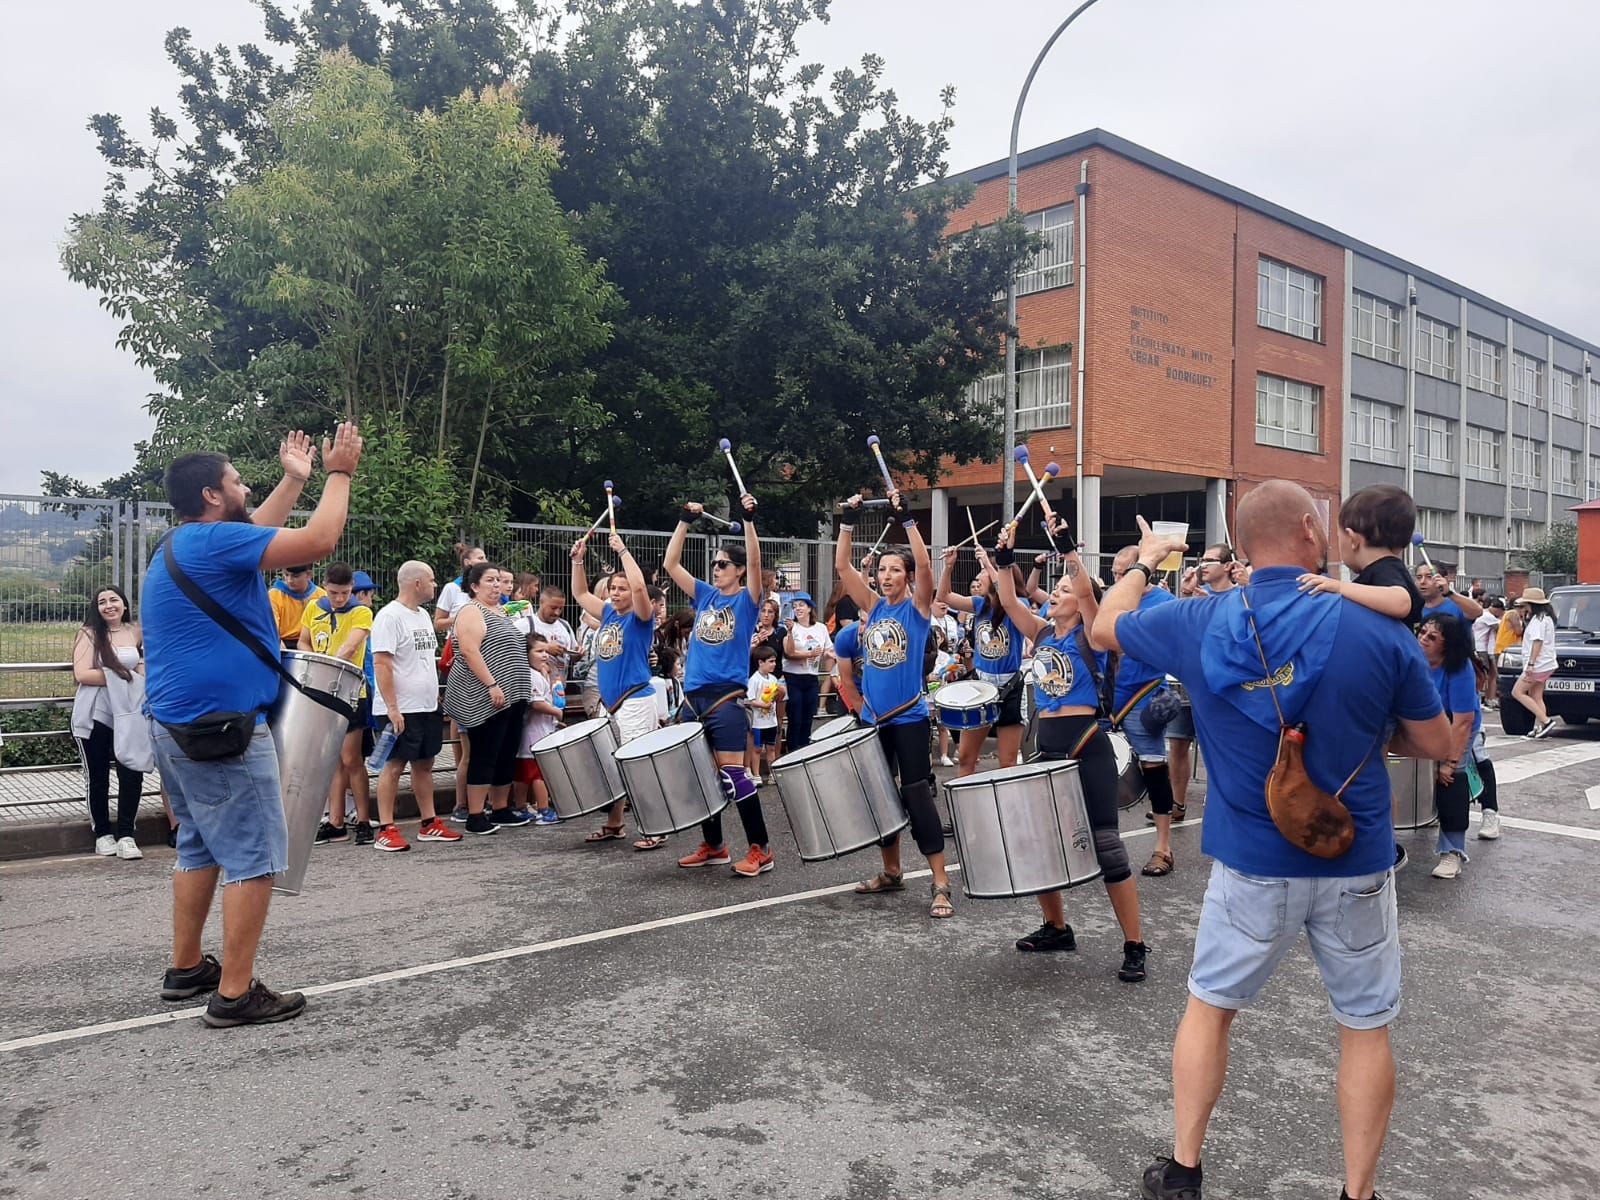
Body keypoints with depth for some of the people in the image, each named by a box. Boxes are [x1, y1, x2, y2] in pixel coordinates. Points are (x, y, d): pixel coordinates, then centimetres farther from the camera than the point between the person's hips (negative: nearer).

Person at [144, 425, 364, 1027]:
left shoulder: (179, 546, 14)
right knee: (254, 858, -5)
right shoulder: (214, 541, -16)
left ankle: (186, 968, 28)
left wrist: (294, 479, 32)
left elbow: (254, 534, 30)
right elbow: (319, 541, -19)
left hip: (178, 724, 10)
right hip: (221, 728, -10)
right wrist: (339, 473, -6)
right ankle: (235, 994, -1)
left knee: (202, 847, 19)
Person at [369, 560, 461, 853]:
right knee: (394, 765, -4)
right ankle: (385, 830, 2)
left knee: (425, 763, 13)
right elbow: (381, 664, -18)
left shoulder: (423, 615, 15)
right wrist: (392, 708, -22)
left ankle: (429, 823, 20)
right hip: (401, 710, -8)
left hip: (427, 707, 8)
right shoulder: (389, 616, -12)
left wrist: (436, 698, 19)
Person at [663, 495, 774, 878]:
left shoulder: (747, 600, 0)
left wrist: (749, 519, -24)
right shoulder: (705, 596, 14)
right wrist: (685, 521, 4)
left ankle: (760, 849, 1)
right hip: (693, 696, 6)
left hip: (726, 698, -6)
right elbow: (671, 564, 10)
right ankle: (712, 846, 22)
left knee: (732, 774, -7)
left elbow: (755, 562, -17)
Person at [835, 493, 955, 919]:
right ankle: (891, 872, 26)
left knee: (916, 794, -7)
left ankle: (941, 884, -3)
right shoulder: (873, 606, 8)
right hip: (873, 717, 6)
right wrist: (847, 522, -7)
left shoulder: (918, 607, -5)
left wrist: (906, 519, -26)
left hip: (909, 718, -6)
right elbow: (842, 567, 0)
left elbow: (924, 565, -22)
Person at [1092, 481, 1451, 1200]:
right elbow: (1437, 745, -2)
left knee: (1209, 1006, 18)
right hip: (1357, 867, -1)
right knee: (1365, 1027, 17)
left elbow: (1104, 629, 9)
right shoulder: (1380, 630, -13)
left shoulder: (1198, 626, -10)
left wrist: (1145, 561, 25)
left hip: (1251, 865, 1)